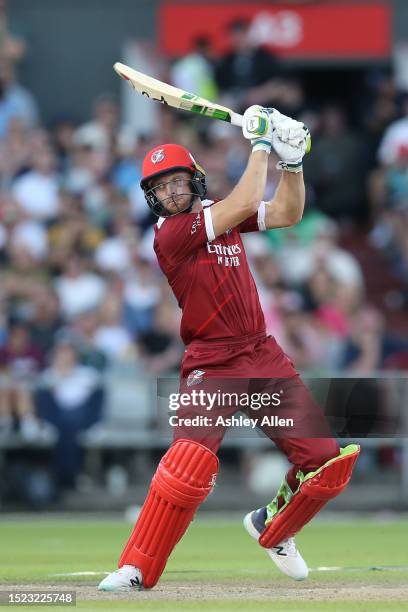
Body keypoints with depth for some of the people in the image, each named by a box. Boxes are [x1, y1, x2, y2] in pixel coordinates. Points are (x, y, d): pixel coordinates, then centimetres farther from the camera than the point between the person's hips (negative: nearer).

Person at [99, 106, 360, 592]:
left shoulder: (217, 214, 13)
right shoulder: (169, 232, -9)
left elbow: (287, 213, 12)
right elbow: (244, 205, -19)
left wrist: (291, 161, 0)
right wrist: (260, 144, -11)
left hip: (264, 357, 7)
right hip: (212, 365, -7)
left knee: (331, 458, 1)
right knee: (191, 459, -29)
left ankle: (271, 528, 27)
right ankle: (135, 570, -21)